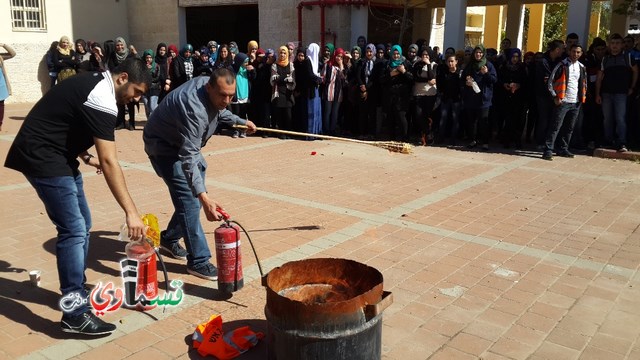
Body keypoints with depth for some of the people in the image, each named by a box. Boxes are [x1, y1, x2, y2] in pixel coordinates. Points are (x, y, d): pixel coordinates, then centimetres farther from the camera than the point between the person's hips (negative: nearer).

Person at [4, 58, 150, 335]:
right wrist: (131, 212, -28)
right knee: (74, 230, -14)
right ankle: (75, 315, -10)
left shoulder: (94, 83, 10)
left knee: (81, 224, 13)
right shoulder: (102, 99, -22)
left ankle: (77, 290, 25)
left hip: (53, 153, 11)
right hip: (42, 157, -11)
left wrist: (85, 157, 13)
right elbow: (109, 162, -27)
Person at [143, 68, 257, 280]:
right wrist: (204, 198, -54)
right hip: (164, 146, -9)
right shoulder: (194, 107, -40)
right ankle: (199, 261, -11)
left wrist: (241, 121, 24)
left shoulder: (210, 89, -13)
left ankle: (170, 238, 30)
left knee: (195, 193, 12)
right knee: (189, 199, -17)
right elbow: (189, 158, -46)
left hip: (185, 142, 9)